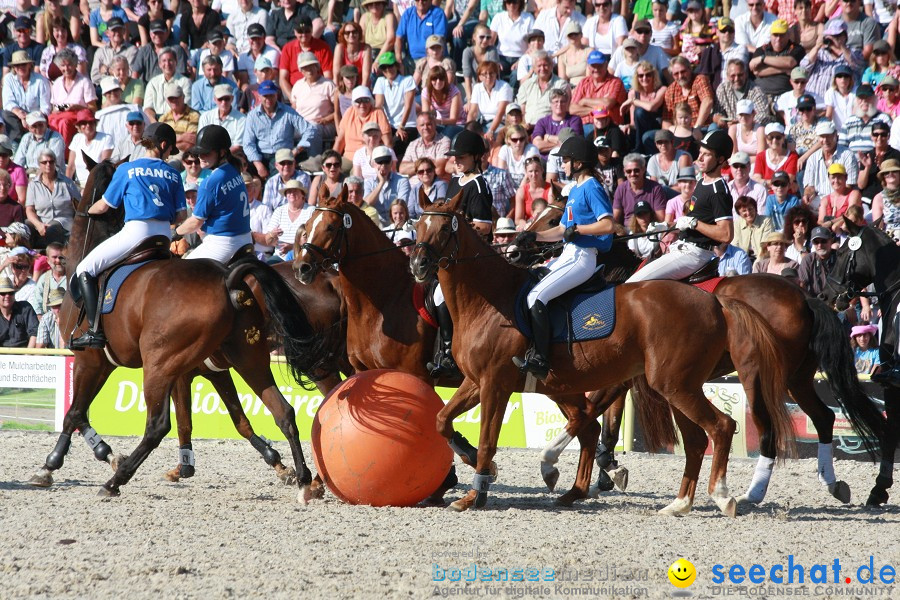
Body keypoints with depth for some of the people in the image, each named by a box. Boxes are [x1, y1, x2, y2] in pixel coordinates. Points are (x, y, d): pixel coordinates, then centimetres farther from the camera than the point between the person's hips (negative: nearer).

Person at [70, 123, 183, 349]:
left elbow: (104, 205, 9)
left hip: (136, 231, -4)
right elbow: (180, 214, 9)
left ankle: (95, 331, -11)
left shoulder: (127, 170, 5)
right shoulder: (173, 175, 12)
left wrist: (87, 211, 30)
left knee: (85, 270, 3)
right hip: (164, 235, 5)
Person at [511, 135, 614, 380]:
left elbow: (609, 225, -22)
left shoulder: (592, 189, -11)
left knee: (536, 296, -23)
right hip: (568, 256, 11)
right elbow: (562, 230, 24)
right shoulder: (575, 190, 20)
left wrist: (577, 229, -17)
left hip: (582, 258, -11)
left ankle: (540, 359, -25)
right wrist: (534, 236, 12)